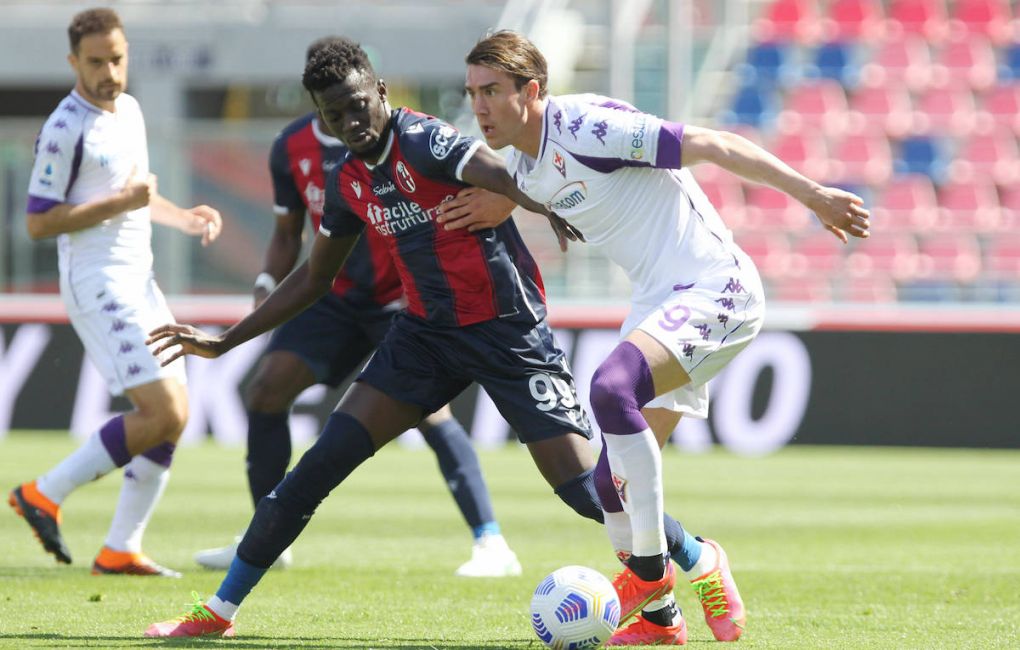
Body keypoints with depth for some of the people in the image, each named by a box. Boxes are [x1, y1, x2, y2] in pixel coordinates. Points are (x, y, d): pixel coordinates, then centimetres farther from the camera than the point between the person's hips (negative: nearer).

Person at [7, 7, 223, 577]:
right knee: (162, 413, -15)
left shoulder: (130, 110, 13)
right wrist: (118, 203, -20)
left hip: (138, 282, 9)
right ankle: (46, 495, -4)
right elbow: (38, 222, -16)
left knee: (174, 416, 5)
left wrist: (187, 219, 10)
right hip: (98, 287, -9)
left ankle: (120, 550, 9)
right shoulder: (65, 130, -14)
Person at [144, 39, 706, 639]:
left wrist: (552, 207, -57)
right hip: (428, 332, 6)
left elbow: (502, 176, -35)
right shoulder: (349, 182, 6)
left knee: (582, 487, -12)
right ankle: (219, 612, 5)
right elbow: (314, 279, 20)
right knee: (323, 460, -2)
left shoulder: (423, 140, -17)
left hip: (510, 334, -6)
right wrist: (225, 342, 19)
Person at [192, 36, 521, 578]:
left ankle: (491, 545, -18)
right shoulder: (292, 148, 2)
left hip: (399, 298, -6)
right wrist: (268, 286, -4)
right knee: (265, 392, -1)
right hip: (337, 295, 6)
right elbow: (288, 234, 12)